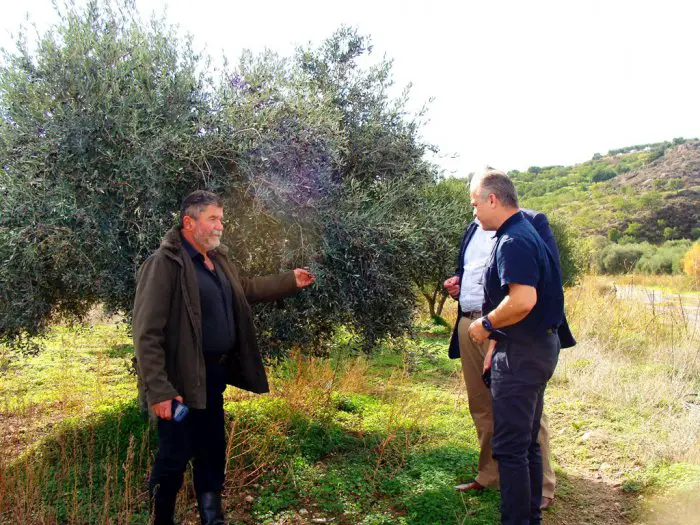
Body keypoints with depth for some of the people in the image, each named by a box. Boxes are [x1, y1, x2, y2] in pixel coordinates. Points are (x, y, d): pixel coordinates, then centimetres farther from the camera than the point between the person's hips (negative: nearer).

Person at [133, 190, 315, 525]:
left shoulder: (217, 259, 9)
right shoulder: (164, 264, -18)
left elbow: (246, 289, 26)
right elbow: (147, 334, -21)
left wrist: (290, 281, 18)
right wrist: (158, 391, -25)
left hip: (214, 376, 8)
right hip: (182, 382, -8)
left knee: (212, 453, 19)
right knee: (174, 459, 5)